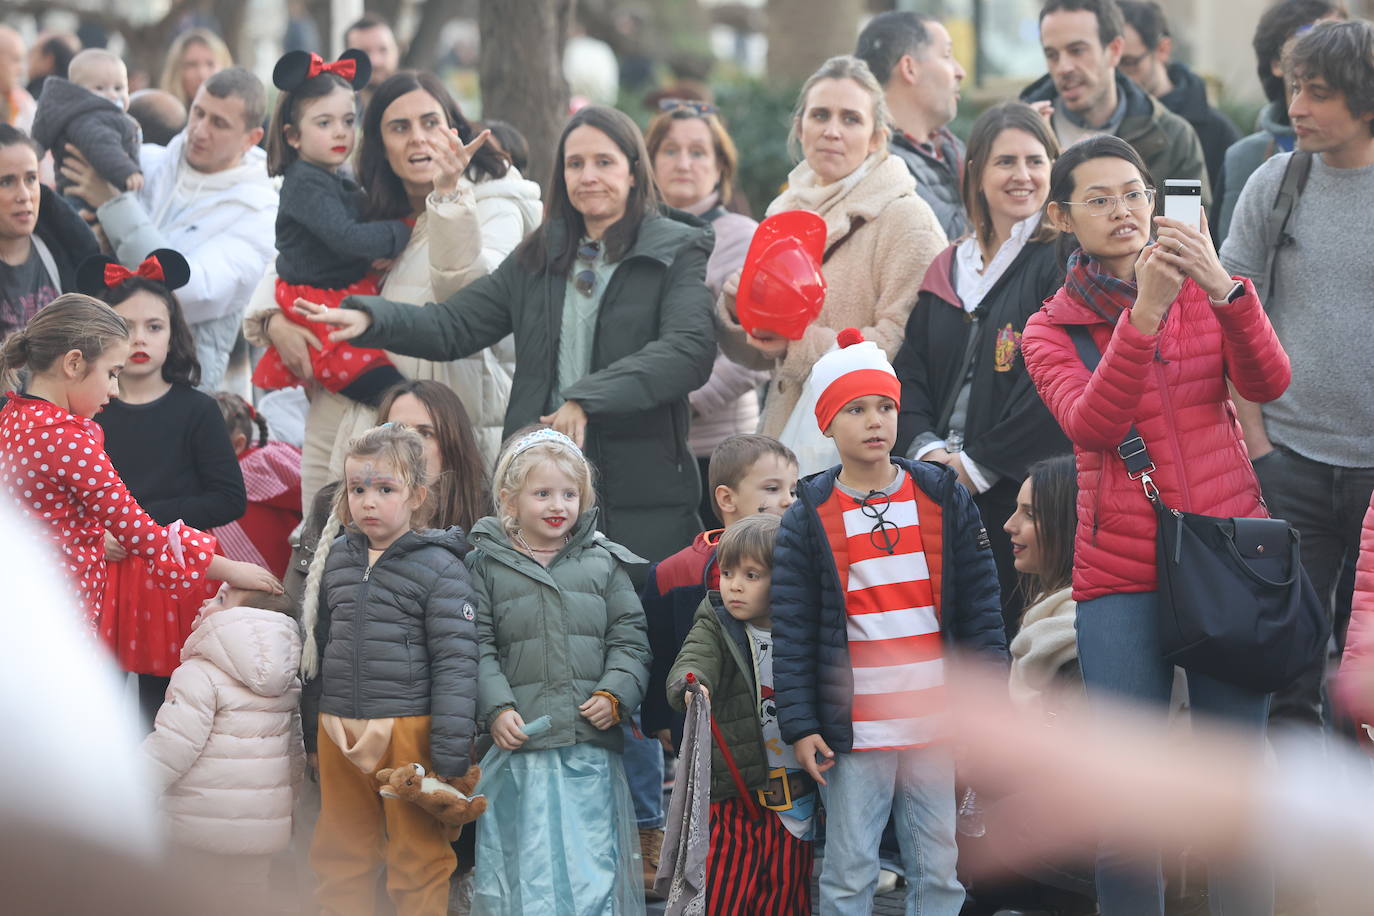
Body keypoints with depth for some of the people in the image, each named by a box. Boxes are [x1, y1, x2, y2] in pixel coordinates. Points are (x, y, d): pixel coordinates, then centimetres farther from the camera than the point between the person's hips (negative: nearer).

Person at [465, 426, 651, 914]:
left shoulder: (603, 563, 11)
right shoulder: (485, 566, 5)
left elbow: (629, 639, 9)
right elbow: (477, 647, 0)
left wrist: (614, 694, -7)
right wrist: (496, 708, -12)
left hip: (592, 744, 2)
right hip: (520, 742, -1)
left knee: (592, 858, 1)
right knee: (526, 863, 0)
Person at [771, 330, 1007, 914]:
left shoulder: (943, 500, 7)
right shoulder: (809, 519, 2)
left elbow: (980, 609, 8)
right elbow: (792, 631, -1)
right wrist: (800, 725, -7)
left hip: (936, 727, 2)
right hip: (854, 732, -2)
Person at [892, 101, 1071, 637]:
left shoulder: (1062, 263, -3)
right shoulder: (948, 270, 17)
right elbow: (908, 372, 13)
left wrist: (979, 466, -13)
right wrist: (927, 449, -6)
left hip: (1021, 493, -6)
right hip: (939, 501, 6)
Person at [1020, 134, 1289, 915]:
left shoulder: (1205, 290, 9)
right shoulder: (1051, 329, 6)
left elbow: (1267, 383, -9)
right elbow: (1092, 423, -14)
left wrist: (1223, 286, -24)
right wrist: (1143, 313, -25)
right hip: (1120, 572, -1)